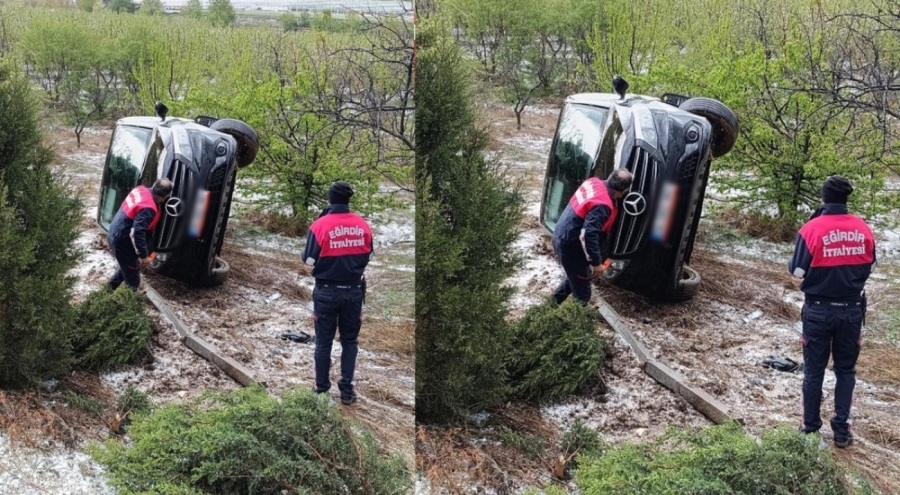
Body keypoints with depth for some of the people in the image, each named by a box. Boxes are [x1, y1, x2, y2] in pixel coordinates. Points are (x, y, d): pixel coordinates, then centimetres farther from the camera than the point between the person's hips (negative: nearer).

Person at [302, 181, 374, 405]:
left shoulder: (321, 226, -15)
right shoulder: (362, 225, -4)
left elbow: (309, 260, -10)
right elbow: (367, 256, 7)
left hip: (327, 291, -2)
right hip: (354, 291, 2)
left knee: (324, 341, 10)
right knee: (350, 340, 13)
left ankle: (322, 388, 18)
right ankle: (347, 389, 12)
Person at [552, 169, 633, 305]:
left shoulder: (594, 182, -3)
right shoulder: (603, 206, -29)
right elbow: (589, 234, -34)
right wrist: (596, 262, -25)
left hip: (561, 236, 9)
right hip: (570, 244, -9)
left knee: (576, 275, 28)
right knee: (582, 283, 6)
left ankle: (557, 300, 41)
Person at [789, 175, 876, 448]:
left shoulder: (812, 229, -16)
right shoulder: (863, 229, -4)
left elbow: (798, 271, -11)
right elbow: (869, 267, 8)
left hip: (819, 310, -2)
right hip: (852, 309, 3)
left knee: (814, 371, 10)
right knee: (846, 370, 14)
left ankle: (811, 428, 17)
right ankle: (841, 429, 14)